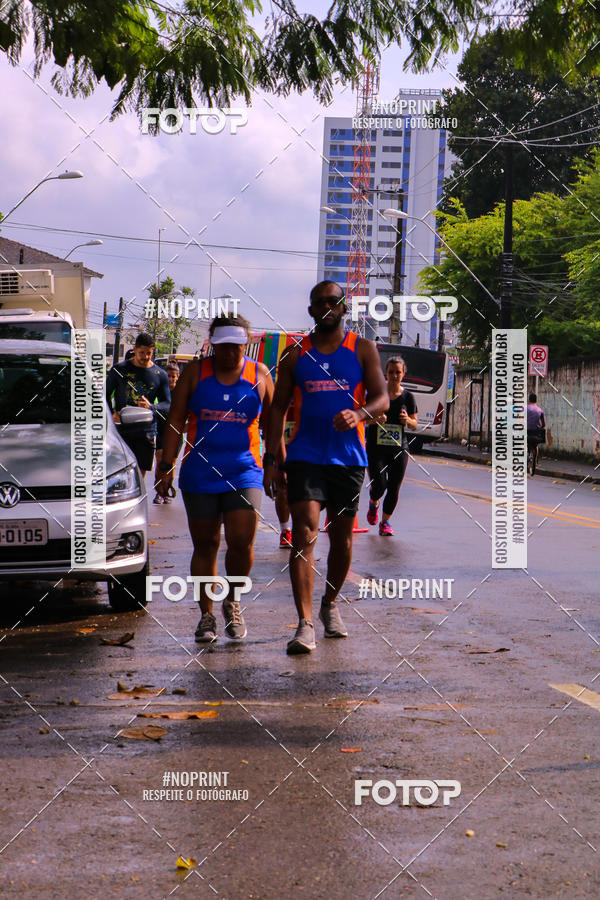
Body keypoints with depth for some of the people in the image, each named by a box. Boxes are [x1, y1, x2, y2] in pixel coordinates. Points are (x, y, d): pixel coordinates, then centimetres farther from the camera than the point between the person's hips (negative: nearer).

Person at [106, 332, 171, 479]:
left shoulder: (160, 375, 6)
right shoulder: (120, 369, 3)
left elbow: (168, 405, 5)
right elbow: (105, 395, 9)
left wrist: (151, 407, -16)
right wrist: (112, 413, -10)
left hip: (146, 433, 1)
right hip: (121, 431, -1)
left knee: (140, 475, 4)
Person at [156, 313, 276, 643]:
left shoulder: (259, 375, 6)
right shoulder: (195, 372, 5)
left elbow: (271, 424, 14)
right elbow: (175, 420, 5)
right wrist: (166, 465, -1)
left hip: (244, 473, 0)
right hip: (199, 474, 1)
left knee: (241, 542, -12)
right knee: (204, 545, 4)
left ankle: (232, 602, 14)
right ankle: (206, 614, 17)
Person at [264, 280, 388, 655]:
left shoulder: (363, 349, 6)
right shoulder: (296, 354, 9)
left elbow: (382, 398, -1)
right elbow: (278, 408, 10)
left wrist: (358, 414, -24)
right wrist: (272, 459, 2)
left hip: (349, 457, 1)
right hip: (305, 455, -1)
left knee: (342, 536, 11)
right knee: (304, 533, -14)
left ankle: (330, 604, 34)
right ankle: (305, 624, -17)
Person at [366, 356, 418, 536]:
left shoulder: (408, 397, 4)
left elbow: (415, 423, 9)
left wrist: (407, 420, -14)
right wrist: (375, 418, -20)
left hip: (399, 448, 2)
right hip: (376, 447, -2)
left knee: (394, 488, 2)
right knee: (379, 486, -11)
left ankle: (385, 521, 22)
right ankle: (373, 504, 26)